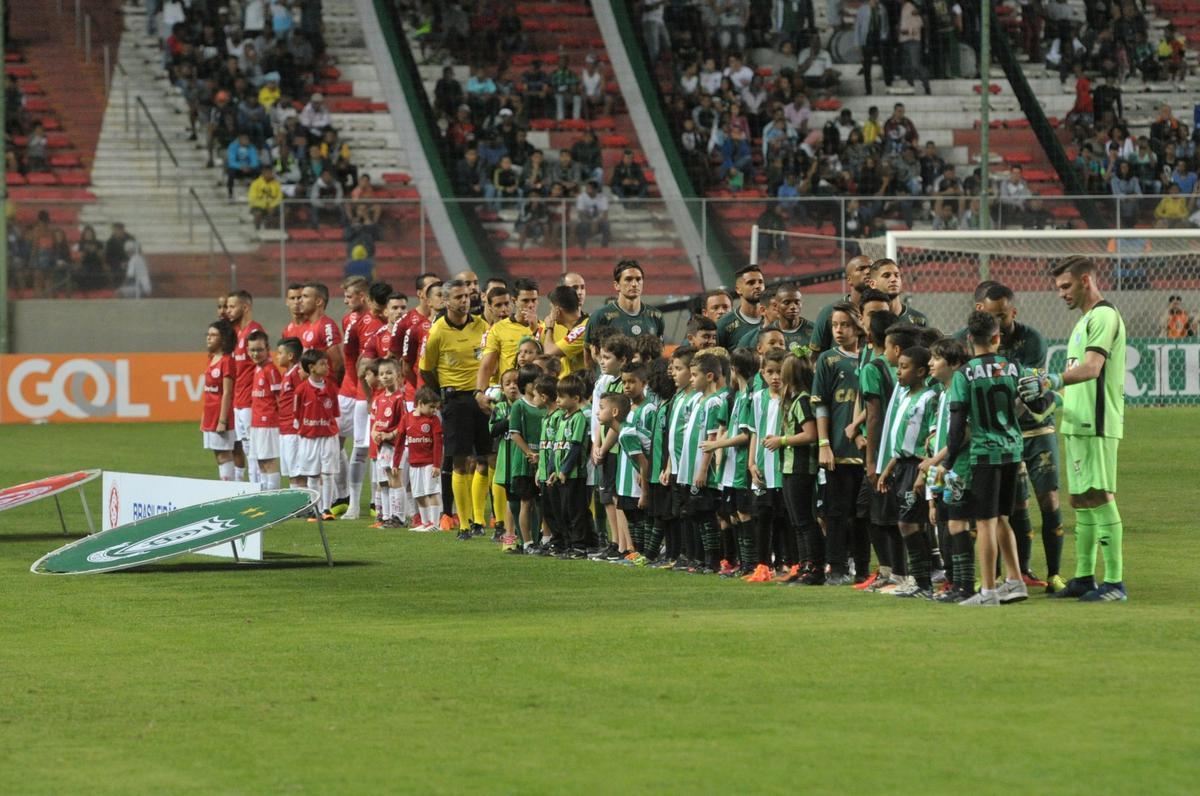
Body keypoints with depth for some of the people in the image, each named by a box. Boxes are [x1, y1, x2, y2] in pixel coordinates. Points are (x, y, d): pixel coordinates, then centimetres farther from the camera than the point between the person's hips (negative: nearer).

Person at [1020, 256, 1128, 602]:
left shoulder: (1104, 316, -11)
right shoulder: (1084, 321, 20)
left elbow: (1091, 368, -23)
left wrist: (1052, 381, -32)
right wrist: (1045, 390, 11)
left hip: (1097, 425, -10)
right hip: (1077, 424, 10)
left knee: (1099, 498, -11)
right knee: (1081, 502, 12)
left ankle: (1114, 582, -10)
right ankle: (1084, 577, 19)